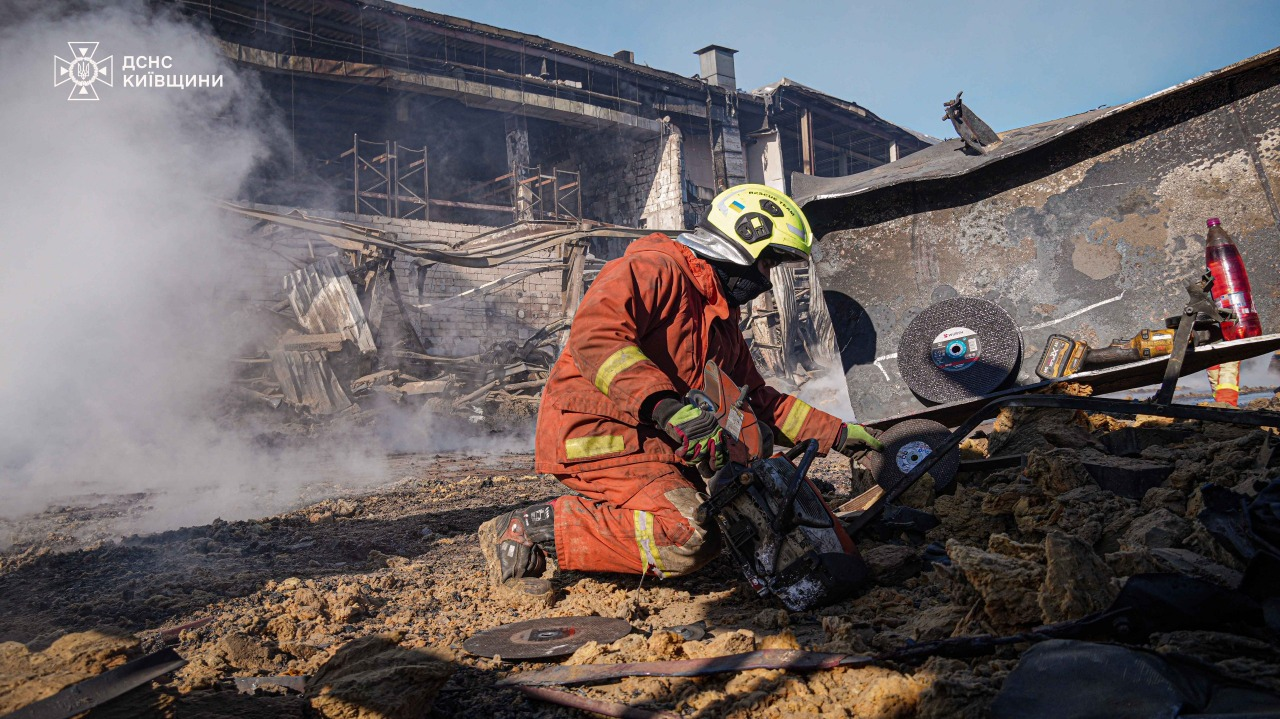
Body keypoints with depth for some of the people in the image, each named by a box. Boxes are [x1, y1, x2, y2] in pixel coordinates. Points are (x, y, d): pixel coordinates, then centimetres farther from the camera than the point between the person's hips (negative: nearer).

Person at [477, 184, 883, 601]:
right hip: (596, 429, -10)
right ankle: (530, 530, -16)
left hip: (652, 442, 10)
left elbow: (758, 398, 26)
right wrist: (663, 405, -35)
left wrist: (837, 435, 21)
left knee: (712, 533, 3)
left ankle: (588, 513, 6)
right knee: (688, 538, -24)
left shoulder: (721, 319, 22)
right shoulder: (656, 269, -9)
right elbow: (594, 332, -26)